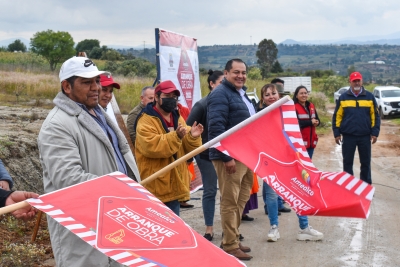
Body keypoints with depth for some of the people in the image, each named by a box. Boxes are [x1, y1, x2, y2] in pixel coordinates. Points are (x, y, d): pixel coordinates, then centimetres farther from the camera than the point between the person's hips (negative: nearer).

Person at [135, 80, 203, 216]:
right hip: (155, 187, -7)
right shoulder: (146, 120, -9)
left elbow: (188, 149, 10)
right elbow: (151, 146, -24)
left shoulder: (177, 118, 14)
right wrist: (175, 136, -31)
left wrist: (192, 137, -12)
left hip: (174, 185, 7)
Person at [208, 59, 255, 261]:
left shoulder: (242, 93, 18)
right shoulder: (221, 94, -13)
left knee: (241, 200, 16)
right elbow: (216, 127, -22)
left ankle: (233, 239, 26)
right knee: (230, 202, -4)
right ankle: (230, 246, 3)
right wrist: (227, 156, -25)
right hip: (230, 156, -10)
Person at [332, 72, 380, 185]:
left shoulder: (370, 97, 3)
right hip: (348, 136, 0)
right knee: (347, 162, 6)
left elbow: (375, 116, 4)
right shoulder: (343, 97, 3)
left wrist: (375, 132, -2)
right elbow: (337, 116, 3)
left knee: (366, 162, 6)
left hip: (365, 136, 0)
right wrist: (337, 133, -1)